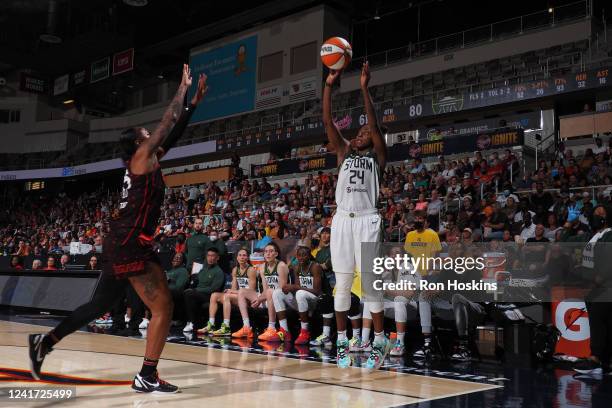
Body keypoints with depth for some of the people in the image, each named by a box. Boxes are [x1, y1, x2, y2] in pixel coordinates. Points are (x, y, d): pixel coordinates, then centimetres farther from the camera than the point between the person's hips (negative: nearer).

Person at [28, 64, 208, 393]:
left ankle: (44, 342, 25)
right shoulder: (142, 157, -6)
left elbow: (173, 132, 24)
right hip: (130, 245, -10)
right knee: (163, 307, -8)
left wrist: (194, 103, 24)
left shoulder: (147, 160, 17)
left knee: (99, 305, 18)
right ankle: (147, 377, -5)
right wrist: (183, 87, 3)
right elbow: (168, 120, -7)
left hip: (124, 244, 10)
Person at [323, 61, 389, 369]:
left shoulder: (378, 156, 10)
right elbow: (328, 122, 6)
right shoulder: (344, 151, 17)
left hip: (367, 219, -3)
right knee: (342, 282, 5)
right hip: (342, 219, 3)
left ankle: (380, 341, 6)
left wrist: (364, 88, -11)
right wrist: (329, 84, -3)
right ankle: (341, 340, 13)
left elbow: (374, 123, -6)